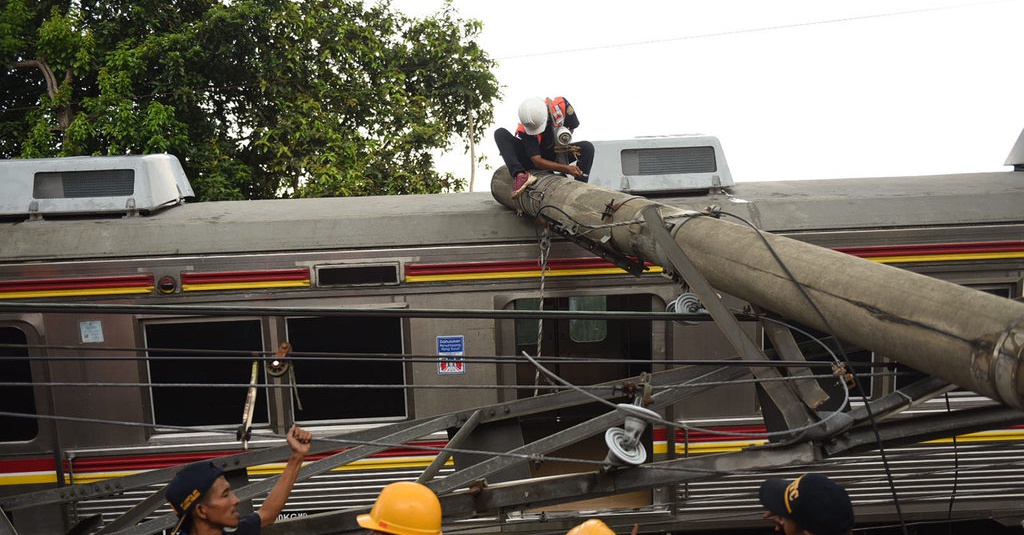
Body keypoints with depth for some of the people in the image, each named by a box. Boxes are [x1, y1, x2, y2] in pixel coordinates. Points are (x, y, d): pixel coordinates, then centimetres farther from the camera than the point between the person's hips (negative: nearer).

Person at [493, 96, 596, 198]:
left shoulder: (561, 105, -25)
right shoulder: (524, 130, -32)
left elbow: (573, 126, -3)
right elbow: (537, 162, -33)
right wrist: (567, 169, -40)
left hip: (555, 156, 3)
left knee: (588, 147, -22)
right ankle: (520, 175, -46)